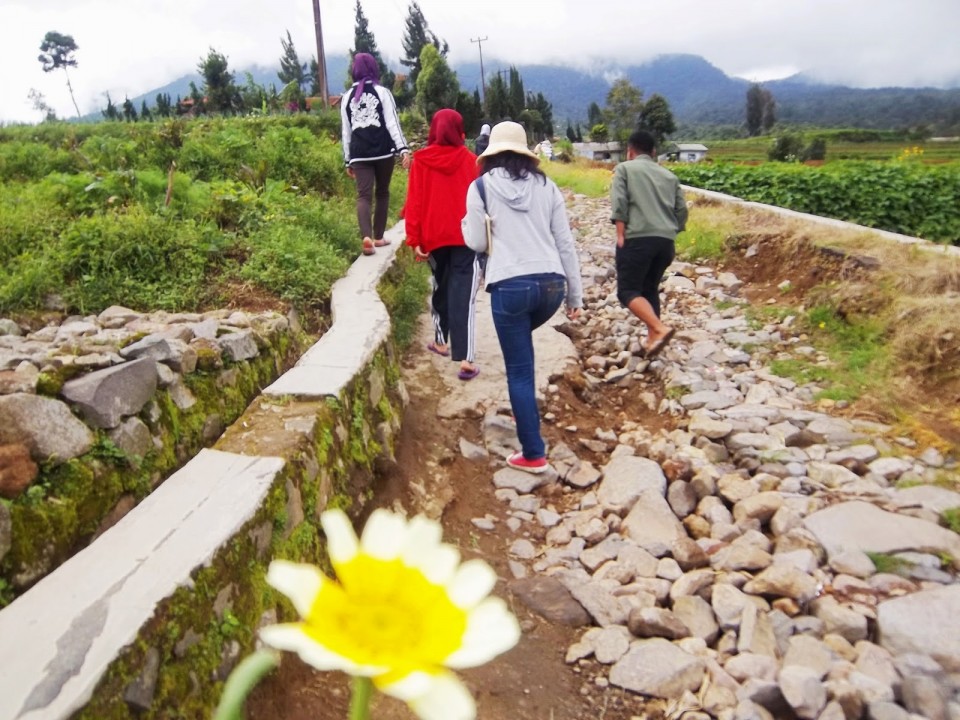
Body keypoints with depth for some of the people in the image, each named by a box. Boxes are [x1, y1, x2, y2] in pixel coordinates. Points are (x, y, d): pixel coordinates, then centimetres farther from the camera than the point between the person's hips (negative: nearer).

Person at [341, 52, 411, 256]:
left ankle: (367, 236, -26)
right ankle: (378, 237, 19)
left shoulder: (347, 97, 10)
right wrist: (403, 149, -11)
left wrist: (347, 160, 16)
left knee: (363, 195, -4)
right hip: (383, 151, -1)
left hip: (359, 154, 1)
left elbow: (346, 131, 11)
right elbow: (392, 123, -7)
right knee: (382, 193, 13)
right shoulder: (382, 92, 2)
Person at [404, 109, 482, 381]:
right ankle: (465, 359, -13)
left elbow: (414, 201, -2)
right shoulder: (470, 160, 0)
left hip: (434, 235, 2)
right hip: (465, 235, -2)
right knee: (463, 293, -6)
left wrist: (414, 238, 0)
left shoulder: (421, 160, 1)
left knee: (441, 286, 22)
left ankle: (441, 341, 32)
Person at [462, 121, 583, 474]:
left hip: (510, 286, -4)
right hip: (551, 284, 4)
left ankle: (533, 455, 9)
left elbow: (477, 243, 5)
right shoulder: (546, 186, 12)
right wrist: (576, 295, 16)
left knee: (519, 371, 5)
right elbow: (565, 243, 11)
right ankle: (526, 414, 36)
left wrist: (467, 220, 27)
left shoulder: (481, 187, 5)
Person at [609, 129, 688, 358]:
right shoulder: (669, 175, 22)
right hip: (666, 241, 6)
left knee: (628, 290, -2)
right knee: (650, 289, 18)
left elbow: (619, 203, -6)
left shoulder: (625, 168, 9)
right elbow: (682, 210, 14)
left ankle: (660, 329, -21)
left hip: (637, 239, -5)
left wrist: (621, 235, -7)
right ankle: (652, 339, 17)